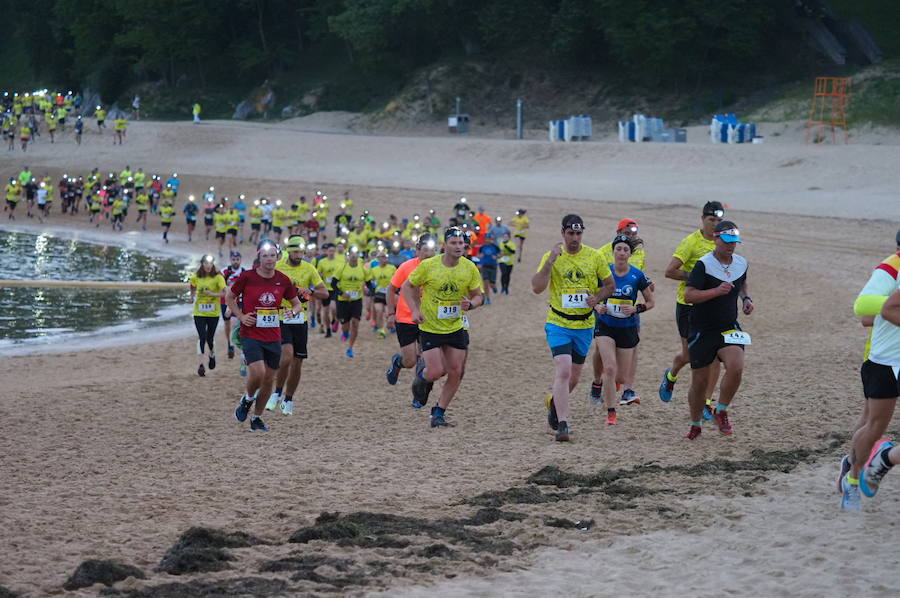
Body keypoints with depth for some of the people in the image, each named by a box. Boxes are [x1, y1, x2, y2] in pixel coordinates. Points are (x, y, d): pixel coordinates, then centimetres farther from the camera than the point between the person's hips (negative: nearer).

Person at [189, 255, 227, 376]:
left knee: (210, 337, 9)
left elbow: (225, 292, -16)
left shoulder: (218, 277, -7)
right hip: (199, 313, 1)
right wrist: (192, 298, 6)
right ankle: (201, 364, -11)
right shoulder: (196, 277, 2)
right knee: (202, 337, -11)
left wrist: (213, 294, -29)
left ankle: (212, 355, 42)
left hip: (213, 313, -1)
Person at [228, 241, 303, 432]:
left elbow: (297, 304, 12)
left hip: (273, 337, 4)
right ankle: (247, 400, 10)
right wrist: (241, 316, -5)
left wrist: (292, 311, -10)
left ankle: (257, 418, 25)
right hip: (251, 335, -4)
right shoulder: (247, 277, -8)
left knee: (269, 380, 8)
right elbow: (229, 297, 7)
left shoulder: (283, 280, 1)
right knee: (258, 372, -22)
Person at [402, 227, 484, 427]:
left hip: (456, 328, 3)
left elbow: (478, 295, 6)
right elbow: (407, 287, 0)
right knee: (436, 372, -11)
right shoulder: (428, 266, -13)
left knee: (456, 373, 1)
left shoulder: (470, 268, -4)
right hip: (430, 328, -3)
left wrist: (470, 304, -17)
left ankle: (439, 413, 17)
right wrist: (415, 310, -12)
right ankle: (422, 374, 26)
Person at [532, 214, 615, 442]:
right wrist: (550, 261, -24)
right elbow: (537, 288, -15)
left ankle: (554, 402, 43)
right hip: (558, 323, -3)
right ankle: (562, 424, -18)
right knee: (563, 370, -19)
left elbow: (610, 284, 11)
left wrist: (597, 298, -9)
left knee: (574, 377, 13)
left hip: (585, 324, 3)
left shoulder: (593, 256, 0)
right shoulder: (551, 256, -6)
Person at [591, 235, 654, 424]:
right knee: (610, 368, -17)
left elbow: (650, 302, 4)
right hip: (605, 326, -1)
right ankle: (611, 412, -9)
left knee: (622, 372, 9)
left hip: (627, 328, 1)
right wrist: (598, 306, -11)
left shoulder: (637, 276, -6)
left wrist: (636, 309, -14)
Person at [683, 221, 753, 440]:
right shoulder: (704, 264, -14)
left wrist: (746, 298, 8)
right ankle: (695, 424, 26)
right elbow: (688, 295, -21)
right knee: (700, 381, 3)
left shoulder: (741, 263, 5)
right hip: (702, 330, -3)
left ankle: (721, 412, -1)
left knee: (736, 367, -22)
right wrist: (717, 291, -31)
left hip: (729, 328, 4)